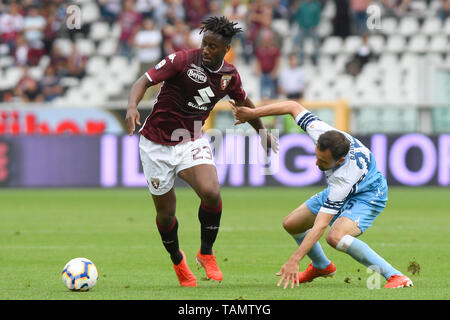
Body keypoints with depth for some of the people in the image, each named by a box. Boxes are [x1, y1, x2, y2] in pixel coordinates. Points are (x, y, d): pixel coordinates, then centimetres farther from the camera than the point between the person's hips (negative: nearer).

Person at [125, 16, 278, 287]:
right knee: (166, 212, 3)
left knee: (211, 193, -25)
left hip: (192, 140, 2)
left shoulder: (230, 76, -2)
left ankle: (206, 253, -2)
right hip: (157, 143, -2)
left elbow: (244, 102, 19)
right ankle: (177, 260, 34)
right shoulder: (183, 60, -16)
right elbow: (145, 81, -19)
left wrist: (262, 132, 30)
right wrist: (132, 107, -39)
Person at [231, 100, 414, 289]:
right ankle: (321, 266, 37)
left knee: (336, 236, -35)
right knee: (291, 224, 8)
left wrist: (294, 261, -40)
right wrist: (252, 113, -16)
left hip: (368, 196, -8)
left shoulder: (343, 179, -41)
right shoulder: (322, 133, -28)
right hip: (340, 190, 8)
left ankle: (395, 276, -25)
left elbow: (320, 225, -40)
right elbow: (293, 107, -12)